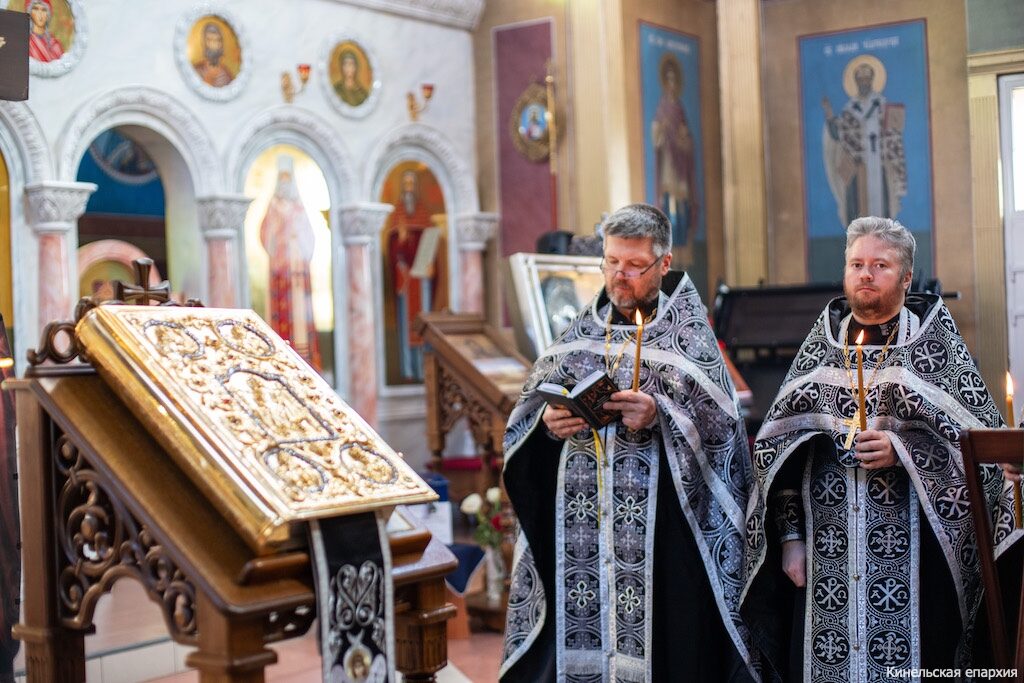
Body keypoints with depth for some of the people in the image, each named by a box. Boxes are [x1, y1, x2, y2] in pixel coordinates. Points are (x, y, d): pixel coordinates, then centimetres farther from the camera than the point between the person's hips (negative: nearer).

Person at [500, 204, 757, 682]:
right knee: (577, 632, 4)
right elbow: (525, 420, 11)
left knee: (654, 642, -2)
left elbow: (719, 428, -8)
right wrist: (547, 423, -9)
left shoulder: (687, 336, 2)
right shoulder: (580, 333, 13)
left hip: (658, 534, -3)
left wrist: (660, 416, -22)